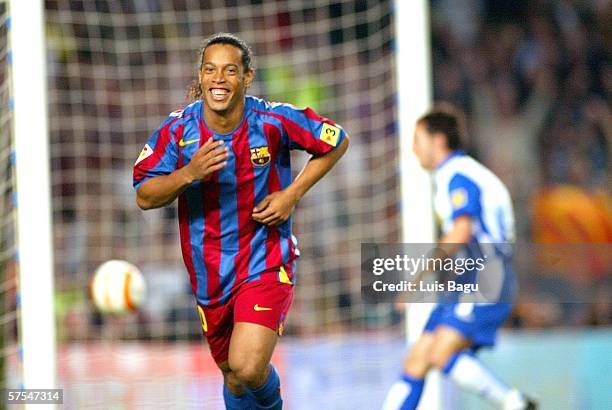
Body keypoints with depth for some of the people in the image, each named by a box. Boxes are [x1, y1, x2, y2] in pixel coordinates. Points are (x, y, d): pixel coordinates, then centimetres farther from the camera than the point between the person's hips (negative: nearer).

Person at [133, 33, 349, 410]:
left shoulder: (274, 121, -13)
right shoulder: (178, 130, -8)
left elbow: (337, 142, 2)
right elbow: (144, 196, -8)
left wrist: (292, 194, -7)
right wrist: (190, 173, -27)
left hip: (267, 263, -3)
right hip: (210, 273, 3)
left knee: (247, 368, -20)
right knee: (232, 375, 16)